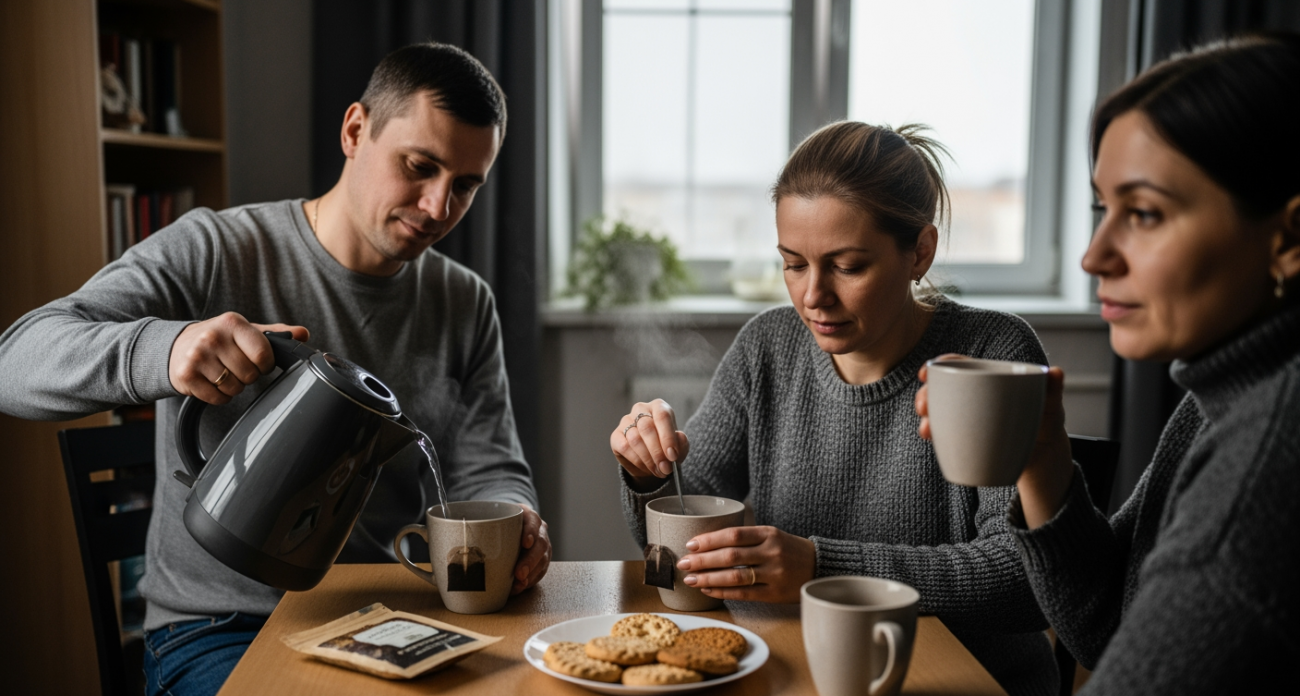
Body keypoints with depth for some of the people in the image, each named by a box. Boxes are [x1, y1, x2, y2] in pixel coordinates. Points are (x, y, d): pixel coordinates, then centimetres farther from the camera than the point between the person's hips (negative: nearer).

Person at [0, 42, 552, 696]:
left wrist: (512, 526, -20)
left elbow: (489, 472, 5)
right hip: (218, 628, -4)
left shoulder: (467, 305, 6)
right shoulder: (215, 253, -7)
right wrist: (159, 350, -37)